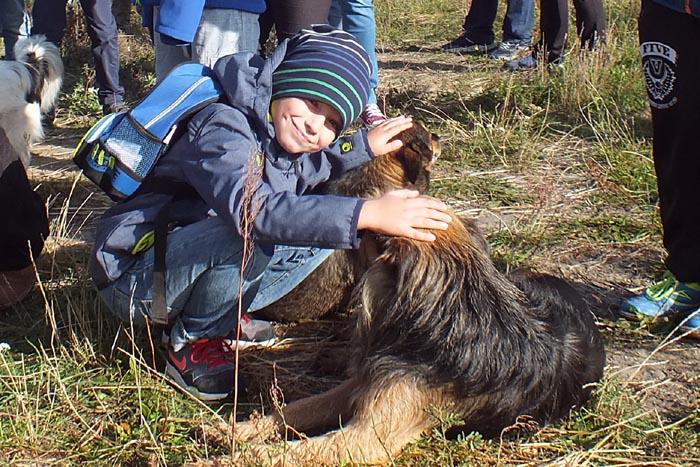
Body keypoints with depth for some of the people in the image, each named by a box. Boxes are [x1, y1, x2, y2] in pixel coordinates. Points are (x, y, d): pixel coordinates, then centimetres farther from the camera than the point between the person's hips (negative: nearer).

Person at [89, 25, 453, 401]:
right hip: (134, 277, -8)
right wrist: (367, 213, -44)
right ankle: (189, 345, -11)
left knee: (321, 234, 1)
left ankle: (219, 319, 5)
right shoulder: (224, 126, -24)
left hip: (194, 265, 8)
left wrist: (364, 145, 7)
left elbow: (309, 166, 25)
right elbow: (251, 207, -41)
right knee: (251, 233, -34)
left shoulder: (280, 143, 2)